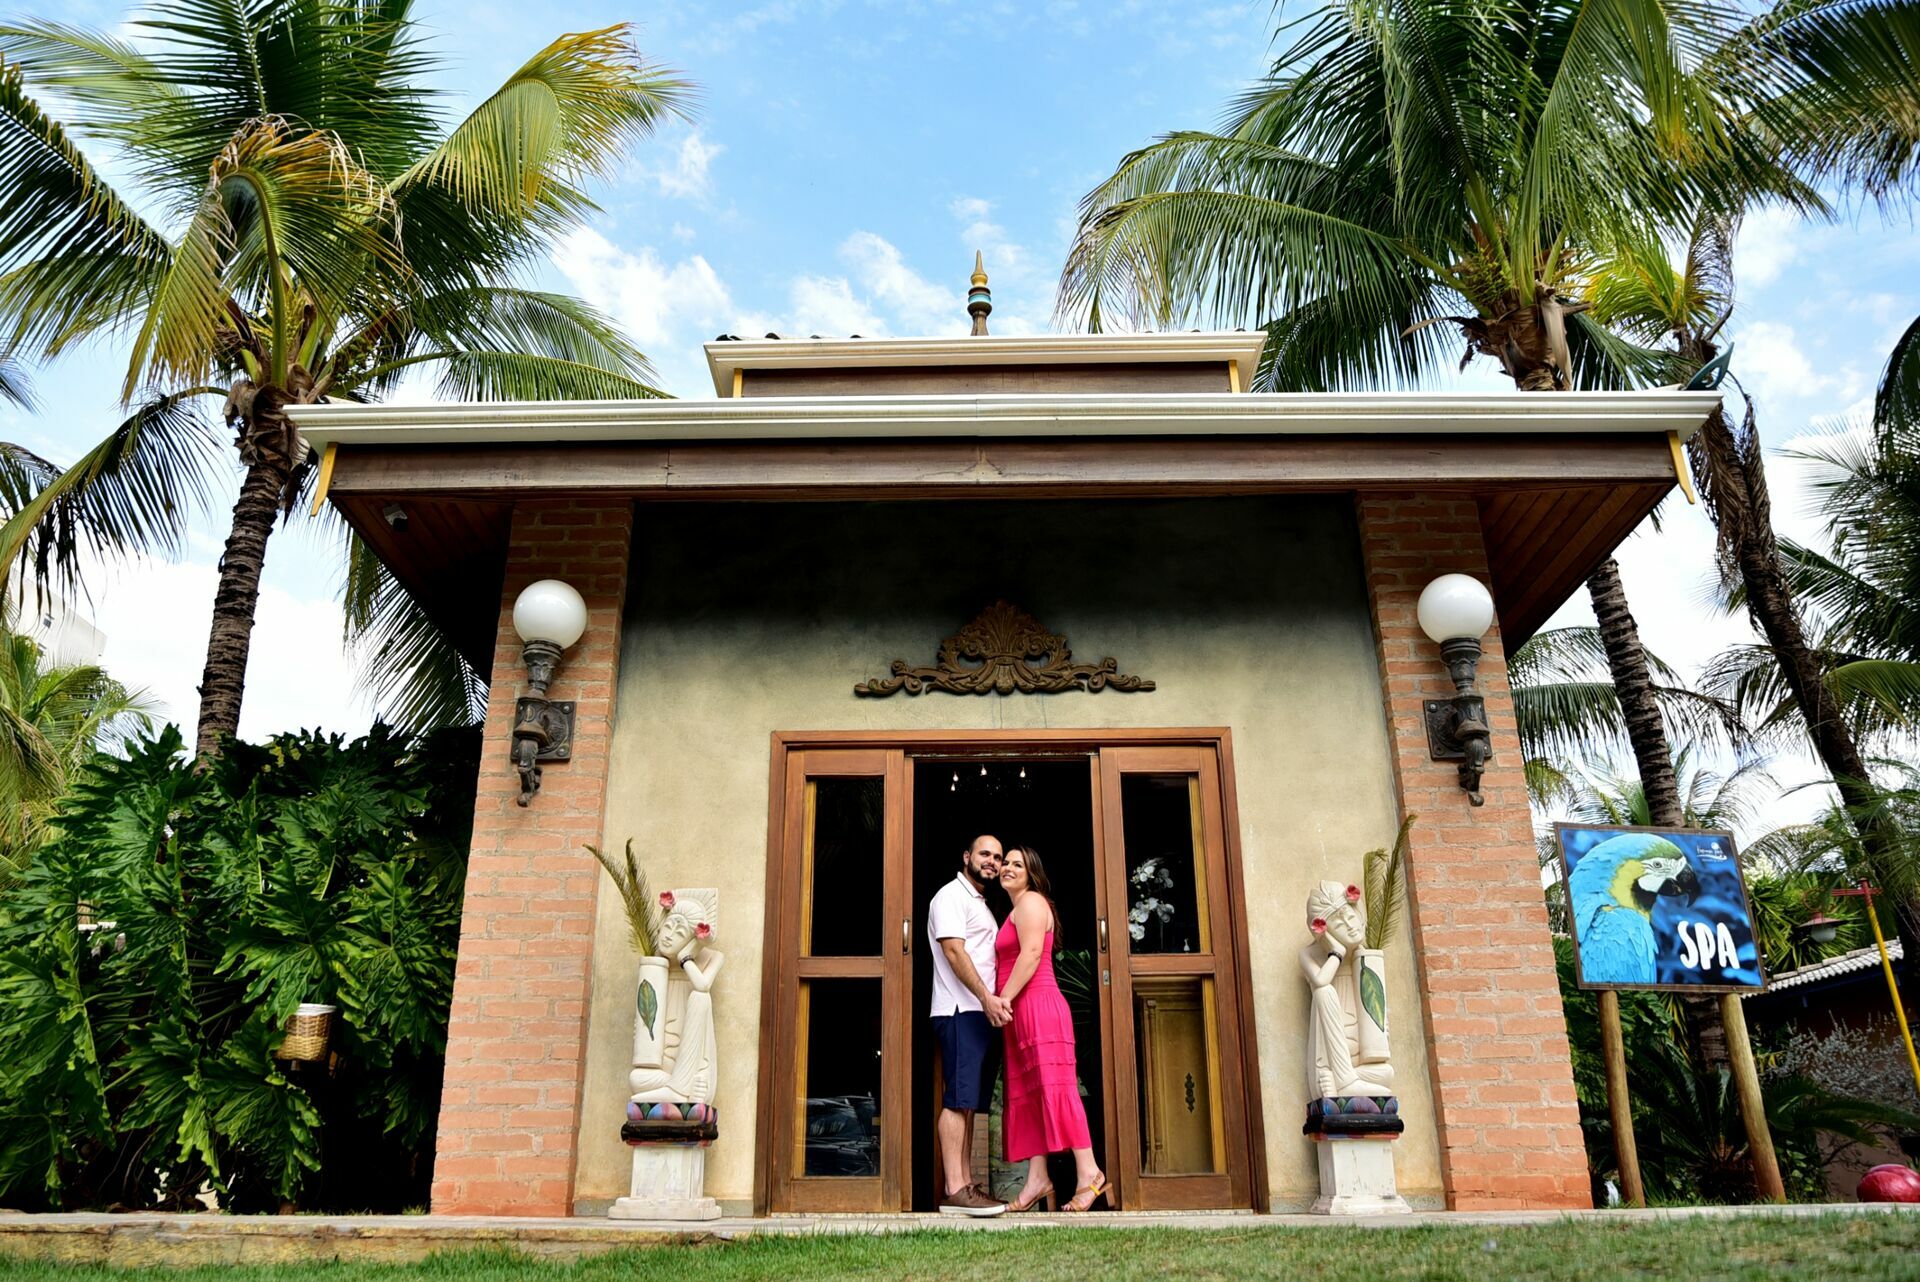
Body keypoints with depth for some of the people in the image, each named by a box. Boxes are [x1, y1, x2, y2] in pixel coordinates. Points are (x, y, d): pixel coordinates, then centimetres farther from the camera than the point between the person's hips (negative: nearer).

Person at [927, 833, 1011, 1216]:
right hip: (960, 1011, -9)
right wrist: (986, 997, -23)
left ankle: (965, 1185, 7)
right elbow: (954, 951, -15)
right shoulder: (951, 896, -3)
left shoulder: (981, 905, 26)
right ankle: (954, 1190, -15)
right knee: (959, 1099, -13)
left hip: (982, 1013, 9)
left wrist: (993, 1003, 15)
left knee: (969, 1102, 6)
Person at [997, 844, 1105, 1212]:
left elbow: (1031, 954, -16)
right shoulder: (1017, 910, 25)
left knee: (1055, 1087, -12)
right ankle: (1037, 1178, 3)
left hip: (1038, 1006, -10)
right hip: (1022, 1015, 10)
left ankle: (1088, 1172, -11)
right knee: (1026, 1094, 5)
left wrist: (1003, 999, -16)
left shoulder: (1030, 902, -4)